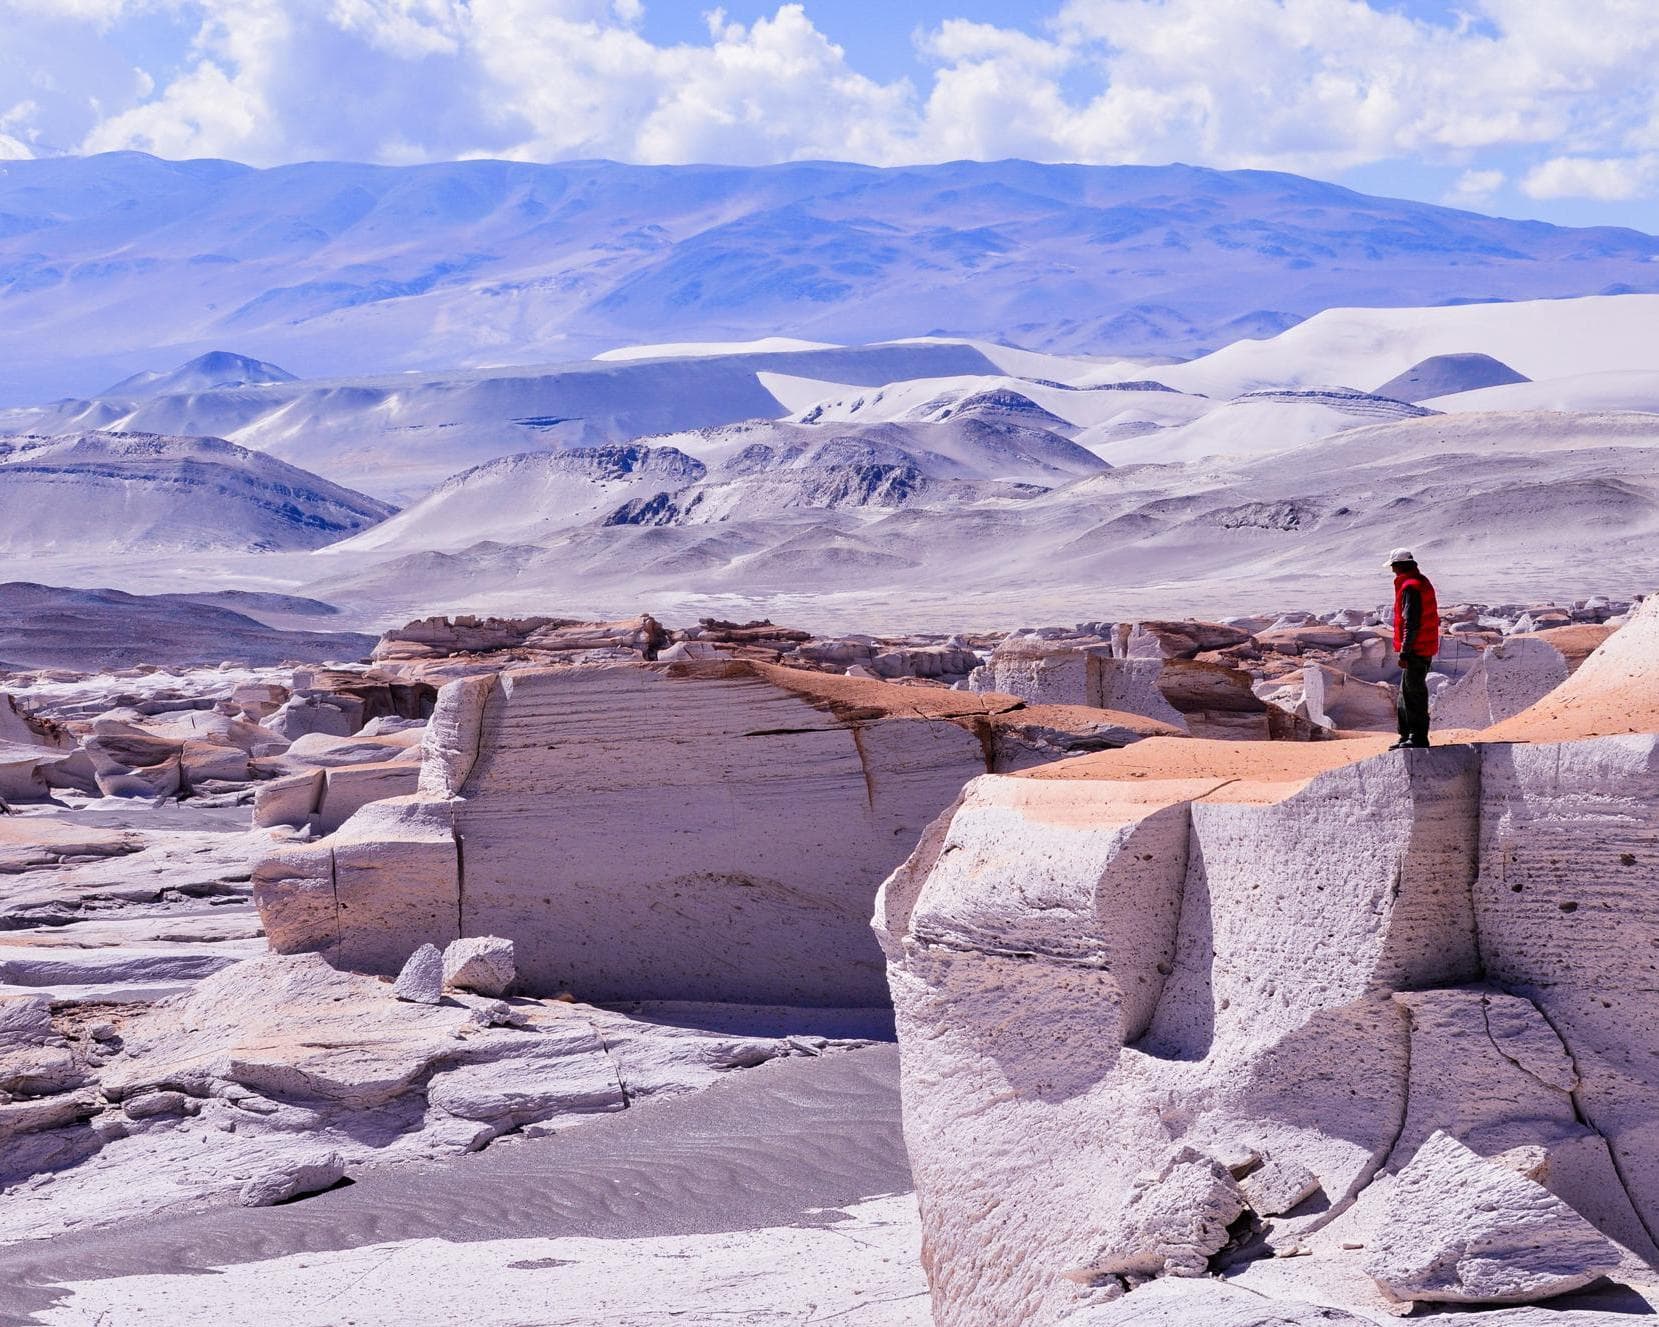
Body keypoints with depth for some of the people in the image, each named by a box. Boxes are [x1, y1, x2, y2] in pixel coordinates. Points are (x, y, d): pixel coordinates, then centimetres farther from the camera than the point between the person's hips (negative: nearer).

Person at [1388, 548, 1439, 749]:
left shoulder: (1410, 587, -16)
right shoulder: (1423, 583, 16)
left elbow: (1411, 623, -22)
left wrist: (1405, 652, -20)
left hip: (1415, 650, -10)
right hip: (1426, 648, 10)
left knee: (1414, 693, -6)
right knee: (1407, 693, 16)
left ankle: (1418, 738, -3)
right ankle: (1407, 736, 22)